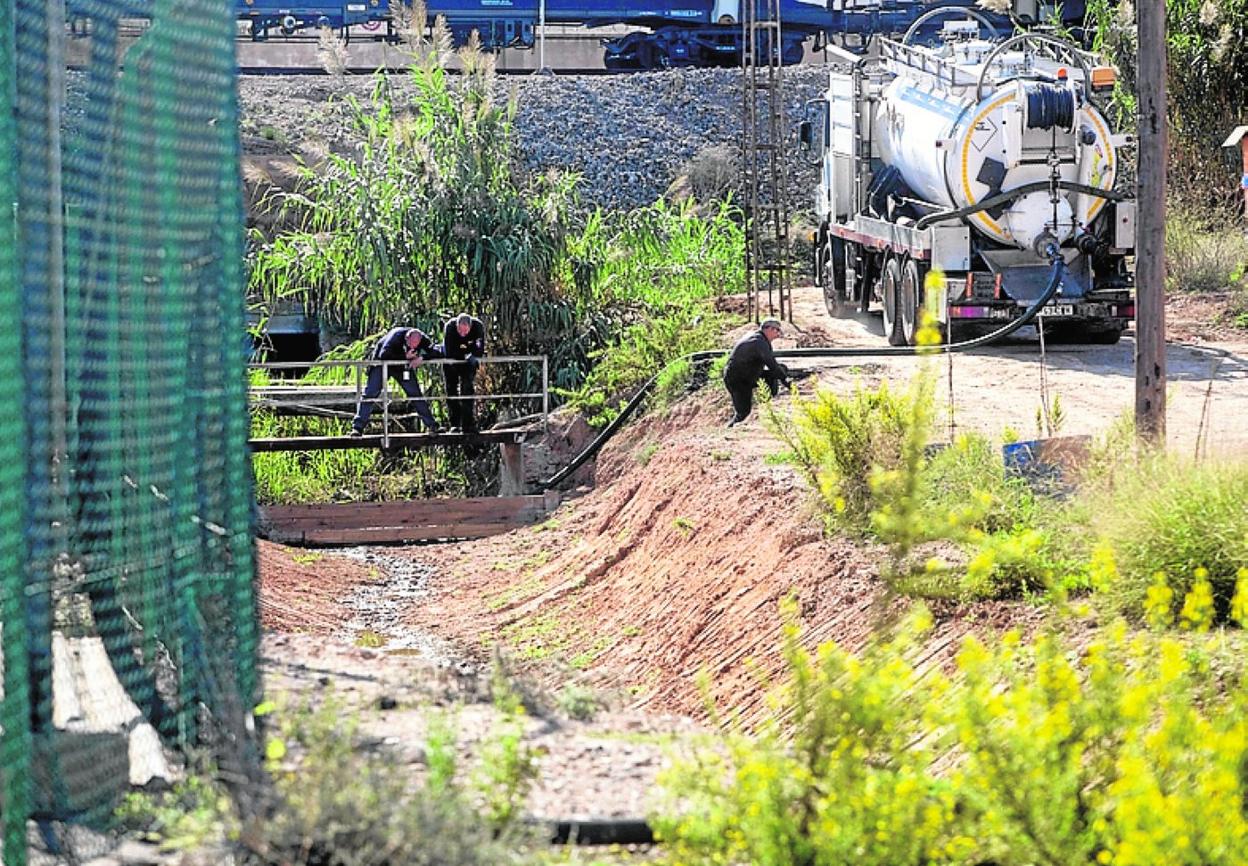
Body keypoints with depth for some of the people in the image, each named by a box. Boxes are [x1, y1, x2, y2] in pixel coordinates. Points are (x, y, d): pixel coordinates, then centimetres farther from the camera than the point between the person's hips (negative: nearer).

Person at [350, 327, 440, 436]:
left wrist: (422, 358, -36)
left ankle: (431, 425, 7)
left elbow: (436, 353, -20)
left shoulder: (423, 339, -20)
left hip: (403, 366, 4)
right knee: (371, 393, -13)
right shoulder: (396, 336, -34)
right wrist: (405, 356, -43)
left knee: (415, 393, 0)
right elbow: (383, 355, -43)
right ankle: (358, 427, -14)